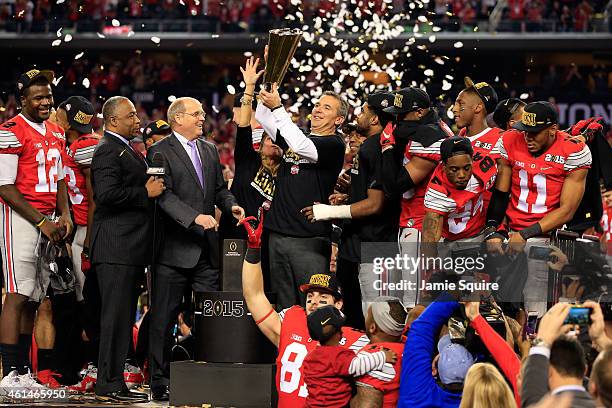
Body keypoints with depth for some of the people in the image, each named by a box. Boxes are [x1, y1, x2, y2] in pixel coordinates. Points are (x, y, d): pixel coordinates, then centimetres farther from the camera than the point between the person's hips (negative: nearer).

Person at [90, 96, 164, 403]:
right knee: (116, 316, -9)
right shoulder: (108, 150, -12)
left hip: (128, 248, 11)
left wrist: (150, 189, 14)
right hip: (116, 247, -11)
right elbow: (107, 193, -24)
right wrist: (145, 192, -17)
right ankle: (109, 385, -8)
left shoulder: (125, 150, 21)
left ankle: (114, 382, 16)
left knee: (123, 317, 12)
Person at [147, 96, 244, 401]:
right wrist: (195, 218, -26)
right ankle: (160, 383, 6)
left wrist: (231, 205, -1)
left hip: (206, 249, 6)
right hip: (175, 248, -6)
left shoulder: (210, 150, 17)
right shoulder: (161, 152, -6)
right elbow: (164, 195, -16)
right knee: (164, 319, 0)